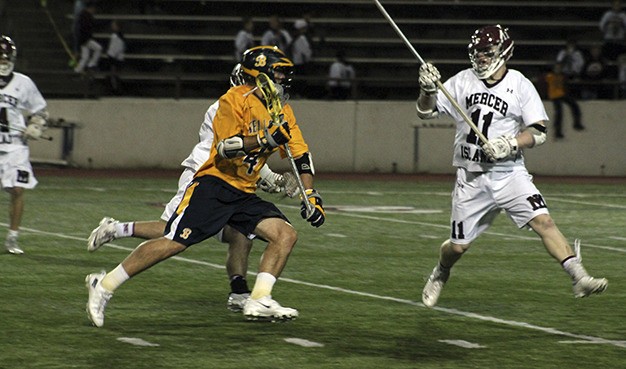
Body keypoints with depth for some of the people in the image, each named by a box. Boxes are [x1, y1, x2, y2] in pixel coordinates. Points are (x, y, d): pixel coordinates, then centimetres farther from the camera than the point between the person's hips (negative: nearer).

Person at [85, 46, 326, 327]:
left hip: (244, 195, 7)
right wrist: (265, 139, -29)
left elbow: (300, 154, 15)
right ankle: (104, 285, -5)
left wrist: (310, 196, 6)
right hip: (214, 184, -7)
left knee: (286, 235, -11)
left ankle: (259, 301, -12)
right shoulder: (235, 100, -10)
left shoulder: (281, 110, 12)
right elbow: (225, 148, -20)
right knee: (173, 243, -15)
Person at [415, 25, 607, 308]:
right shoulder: (462, 82, 3)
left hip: (509, 174, -2)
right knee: (458, 245, 7)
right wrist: (428, 90, -17)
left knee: (542, 221, -21)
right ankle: (440, 274, 40)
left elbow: (538, 132, -5)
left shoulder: (521, 86, -2)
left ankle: (579, 277, -24)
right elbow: (426, 112, 4)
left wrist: (510, 143, -21)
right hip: (471, 177, 2)